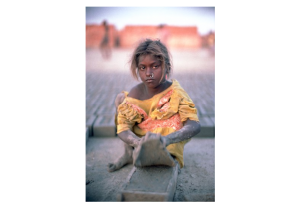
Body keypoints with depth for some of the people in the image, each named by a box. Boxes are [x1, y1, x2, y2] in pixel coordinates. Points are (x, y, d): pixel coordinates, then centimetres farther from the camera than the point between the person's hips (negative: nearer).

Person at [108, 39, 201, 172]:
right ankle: (128, 153, -1)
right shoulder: (135, 93, -13)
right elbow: (122, 129, -19)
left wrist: (166, 139, -56)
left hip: (168, 147, -3)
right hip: (139, 141, 3)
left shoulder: (175, 93, -23)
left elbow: (194, 125, -36)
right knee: (121, 98, -3)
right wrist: (138, 142, -43)